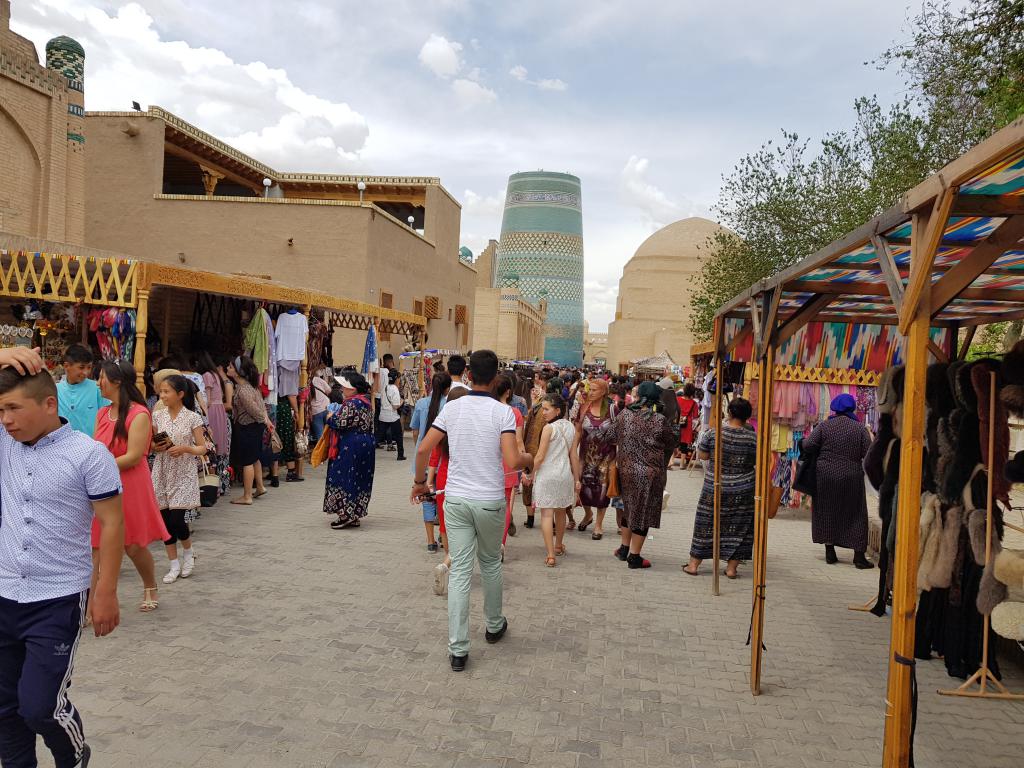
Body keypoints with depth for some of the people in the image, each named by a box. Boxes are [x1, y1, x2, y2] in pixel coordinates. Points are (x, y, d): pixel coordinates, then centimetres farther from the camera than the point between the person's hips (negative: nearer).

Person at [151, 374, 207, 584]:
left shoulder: (192, 418, -6)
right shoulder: (158, 416, 4)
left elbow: (202, 448, -4)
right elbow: (150, 444, 13)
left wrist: (185, 448, -21)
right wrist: (156, 447, -9)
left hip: (184, 474, -4)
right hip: (162, 473, 4)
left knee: (177, 520, -10)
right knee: (165, 520, 5)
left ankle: (188, 551, 19)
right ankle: (174, 565, 17)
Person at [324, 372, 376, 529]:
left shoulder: (351, 404, -18)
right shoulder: (366, 401, 12)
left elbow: (340, 423, -22)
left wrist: (331, 416, -1)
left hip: (350, 447, -10)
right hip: (366, 444, 10)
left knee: (345, 479, -2)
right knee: (360, 479, 12)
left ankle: (346, 515, -2)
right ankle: (355, 515, 18)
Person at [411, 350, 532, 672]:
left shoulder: (452, 407, -2)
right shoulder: (503, 412, -10)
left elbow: (423, 450, -4)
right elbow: (512, 462, -19)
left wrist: (419, 482, 12)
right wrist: (530, 459, 4)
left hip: (456, 499, 1)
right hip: (490, 501, -1)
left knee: (459, 571, 4)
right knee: (491, 564, 20)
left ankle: (457, 649, 4)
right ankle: (494, 625, 39)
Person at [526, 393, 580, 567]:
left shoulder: (549, 428, -13)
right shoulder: (571, 428, 3)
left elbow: (540, 456, -13)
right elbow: (574, 456, 5)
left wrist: (530, 474, -2)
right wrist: (577, 479, 12)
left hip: (547, 475, -6)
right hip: (565, 475, 6)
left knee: (546, 513, -3)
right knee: (560, 512, 21)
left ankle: (550, 555, -9)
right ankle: (558, 546, 39)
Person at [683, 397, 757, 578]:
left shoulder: (713, 433, -11)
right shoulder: (753, 438, -9)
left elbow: (702, 456, -2)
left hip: (714, 488, 0)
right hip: (743, 492, 0)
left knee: (707, 523, 10)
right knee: (738, 527, 11)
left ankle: (694, 564, 17)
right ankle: (731, 567, 14)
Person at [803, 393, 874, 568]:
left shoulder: (824, 425, -4)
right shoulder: (859, 428, -3)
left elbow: (808, 445, -12)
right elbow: (868, 453, -6)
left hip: (825, 476, 1)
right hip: (851, 478, 0)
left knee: (827, 512, 11)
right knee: (855, 514, 7)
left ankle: (830, 552, 14)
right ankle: (859, 556, 7)